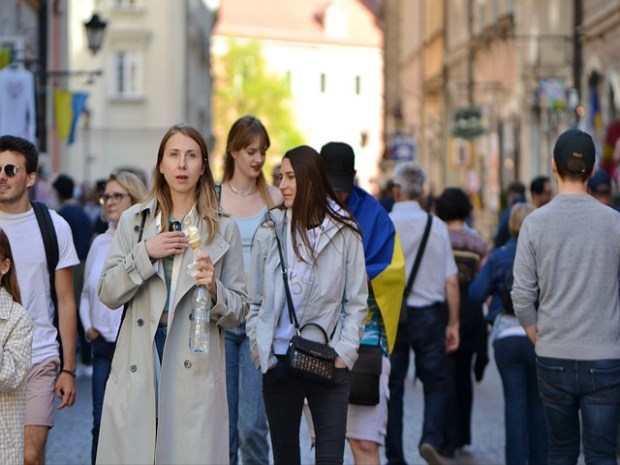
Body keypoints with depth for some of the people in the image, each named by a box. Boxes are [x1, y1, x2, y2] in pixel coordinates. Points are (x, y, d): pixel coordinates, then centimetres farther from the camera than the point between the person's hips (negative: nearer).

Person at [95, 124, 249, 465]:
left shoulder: (223, 229, 7)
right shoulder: (133, 220, 11)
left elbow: (240, 309, 7)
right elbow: (107, 294, 4)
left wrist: (213, 290, -14)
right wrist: (145, 253, -8)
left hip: (195, 369, -1)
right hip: (137, 365, 1)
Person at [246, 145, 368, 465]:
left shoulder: (344, 233, 0)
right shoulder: (270, 231, 4)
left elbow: (357, 302, 1)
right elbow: (254, 301, 7)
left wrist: (343, 354, -7)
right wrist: (261, 353, -1)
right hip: (279, 364, 2)